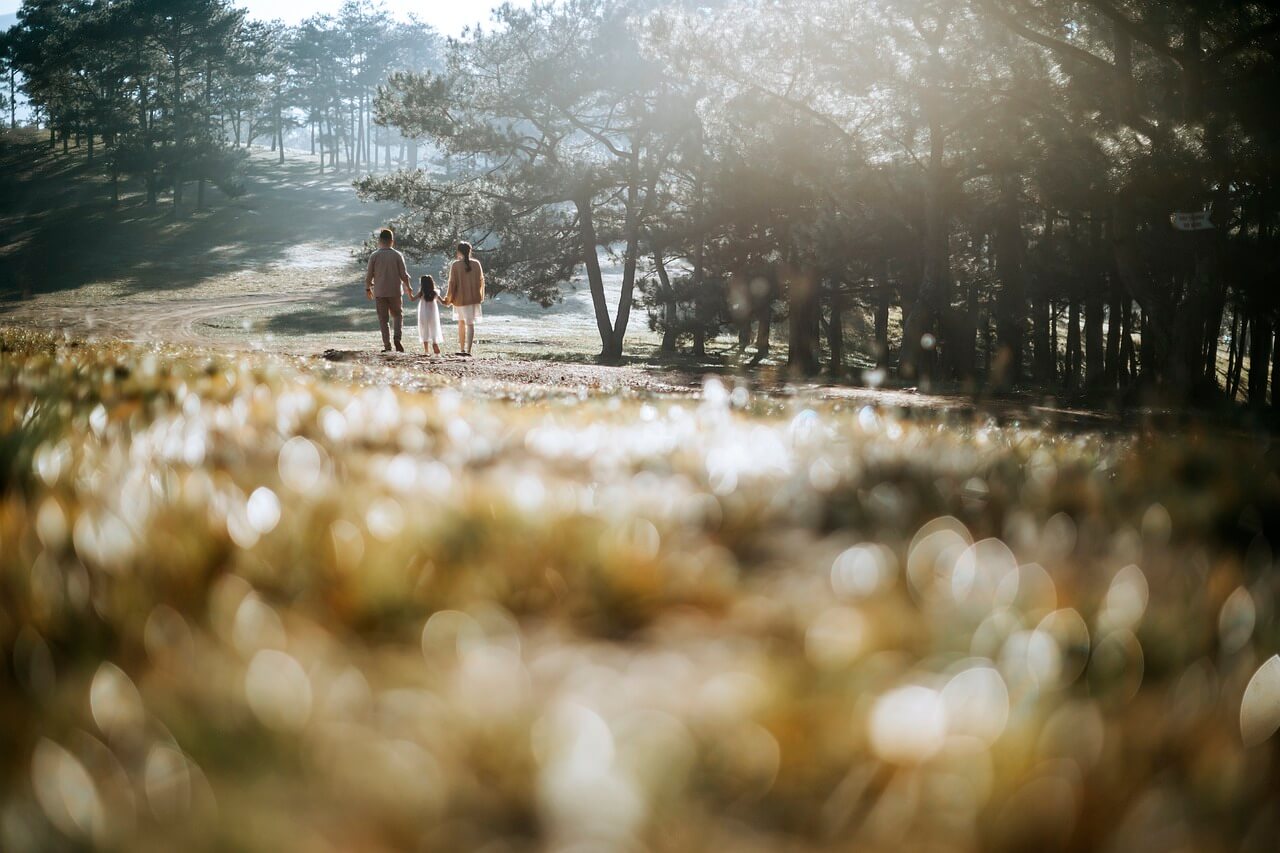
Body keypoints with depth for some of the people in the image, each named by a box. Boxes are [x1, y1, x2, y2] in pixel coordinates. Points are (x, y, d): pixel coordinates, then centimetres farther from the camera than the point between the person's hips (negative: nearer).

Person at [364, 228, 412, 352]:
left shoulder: (374, 256, -3)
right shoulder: (397, 255, -4)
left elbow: (369, 275, -1)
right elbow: (404, 274, -3)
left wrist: (367, 288, 15)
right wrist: (408, 287, 13)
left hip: (379, 292, 0)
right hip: (395, 291, 0)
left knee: (383, 319, 6)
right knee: (398, 315, 16)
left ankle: (387, 345, 0)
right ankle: (397, 338, -6)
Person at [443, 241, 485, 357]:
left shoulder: (455, 265, -9)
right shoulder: (476, 264, 0)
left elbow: (452, 283, -9)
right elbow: (481, 281, 6)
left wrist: (448, 299, 1)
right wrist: (481, 296, 19)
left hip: (460, 298, -1)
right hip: (474, 298, 1)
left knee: (461, 322, 17)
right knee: (470, 323, -1)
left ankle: (462, 348, 21)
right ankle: (468, 350, -15)